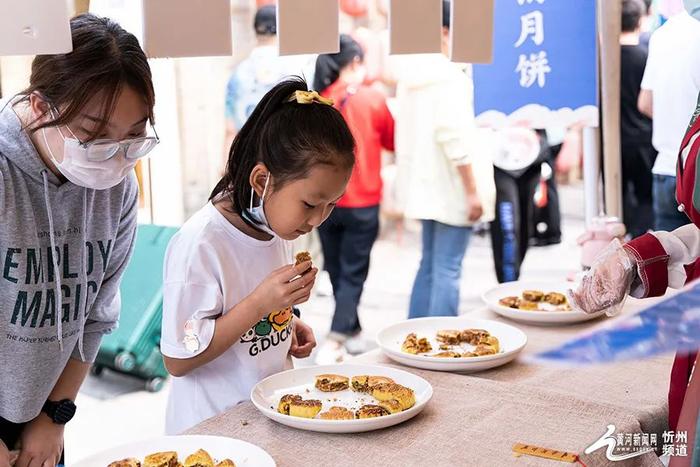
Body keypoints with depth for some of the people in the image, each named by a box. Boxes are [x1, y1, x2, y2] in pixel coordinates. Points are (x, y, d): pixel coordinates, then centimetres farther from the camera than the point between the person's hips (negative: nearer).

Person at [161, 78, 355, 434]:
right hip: (212, 430, -7)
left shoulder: (278, 227, 0)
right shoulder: (199, 245, -25)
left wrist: (290, 326, -2)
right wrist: (259, 304, -29)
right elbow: (178, 361, -23)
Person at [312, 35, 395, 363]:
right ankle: (334, 342, -9)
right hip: (362, 202, -3)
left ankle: (351, 333, 29)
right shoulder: (373, 100, -8)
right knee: (353, 273, 3)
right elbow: (393, 141, 7)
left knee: (337, 270, 16)